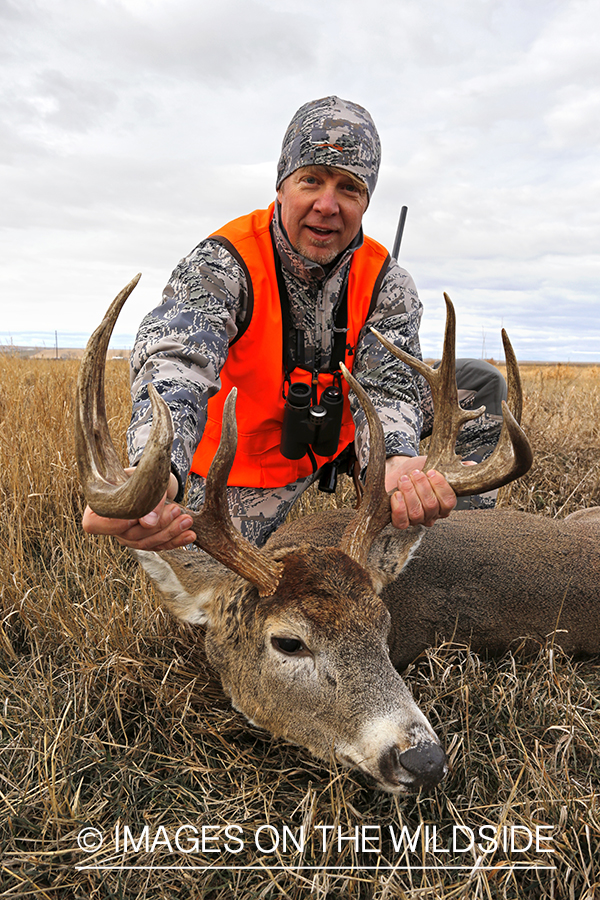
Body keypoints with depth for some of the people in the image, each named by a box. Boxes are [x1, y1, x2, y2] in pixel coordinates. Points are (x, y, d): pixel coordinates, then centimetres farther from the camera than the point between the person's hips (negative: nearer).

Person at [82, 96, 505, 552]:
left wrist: (395, 463, -51)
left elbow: (387, 387, -25)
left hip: (338, 441, 3)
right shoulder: (223, 264, -25)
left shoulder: (385, 282, -13)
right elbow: (178, 362, -43)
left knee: (480, 387, -5)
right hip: (240, 469, -2)